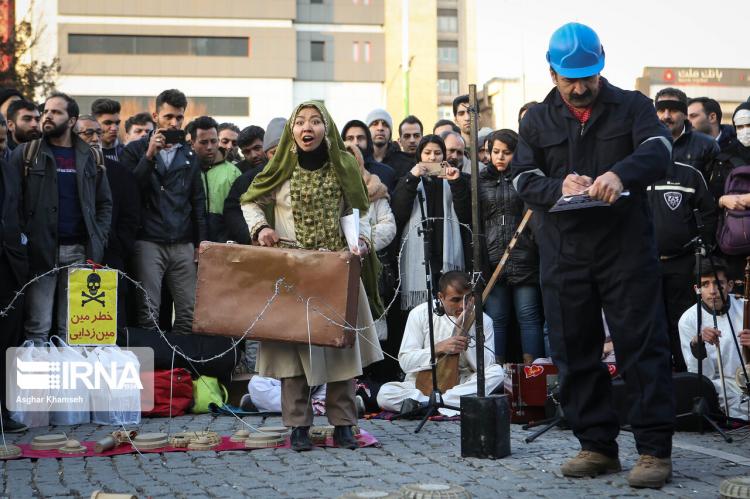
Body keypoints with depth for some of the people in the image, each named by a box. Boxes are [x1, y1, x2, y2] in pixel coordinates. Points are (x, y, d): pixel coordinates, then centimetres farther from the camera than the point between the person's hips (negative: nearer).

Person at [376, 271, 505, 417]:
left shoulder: (482, 320, -2)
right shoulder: (420, 314, -3)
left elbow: (487, 366, -11)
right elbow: (405, 361, -8)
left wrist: (466, 332, -18)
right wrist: (439, 348, -21)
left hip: (462, 384, 1)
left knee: (497, 372, -27)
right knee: (384, 393, -27)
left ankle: (425, 403, -31)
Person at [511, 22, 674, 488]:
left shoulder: (631, 107, 4)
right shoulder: (538, 121, 11)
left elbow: (659, 150, -12)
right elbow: (523, 180, 2)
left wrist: (622, 173, -33)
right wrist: (558, 186, -20)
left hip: (626, 246, -3)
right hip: (563, 253, 3)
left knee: (642, 345, -5)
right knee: (575, 352, 7)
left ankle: (655, 450, 0)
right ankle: (598, 445, 18)